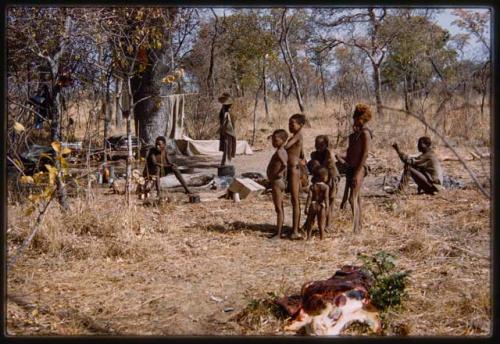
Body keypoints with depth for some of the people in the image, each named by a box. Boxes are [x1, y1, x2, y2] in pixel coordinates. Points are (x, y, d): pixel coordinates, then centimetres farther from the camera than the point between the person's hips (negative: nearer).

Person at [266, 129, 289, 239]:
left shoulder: (279, 153, -20)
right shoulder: (283, 152, 10)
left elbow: (285, 165, -36)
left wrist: (278, 174, -24)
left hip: (276, 182, -10)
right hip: (280, 182, 10)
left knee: (278, 208, -5)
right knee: (279, 208, 14)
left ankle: (278, 233, -1)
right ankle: (279, 231, 22)